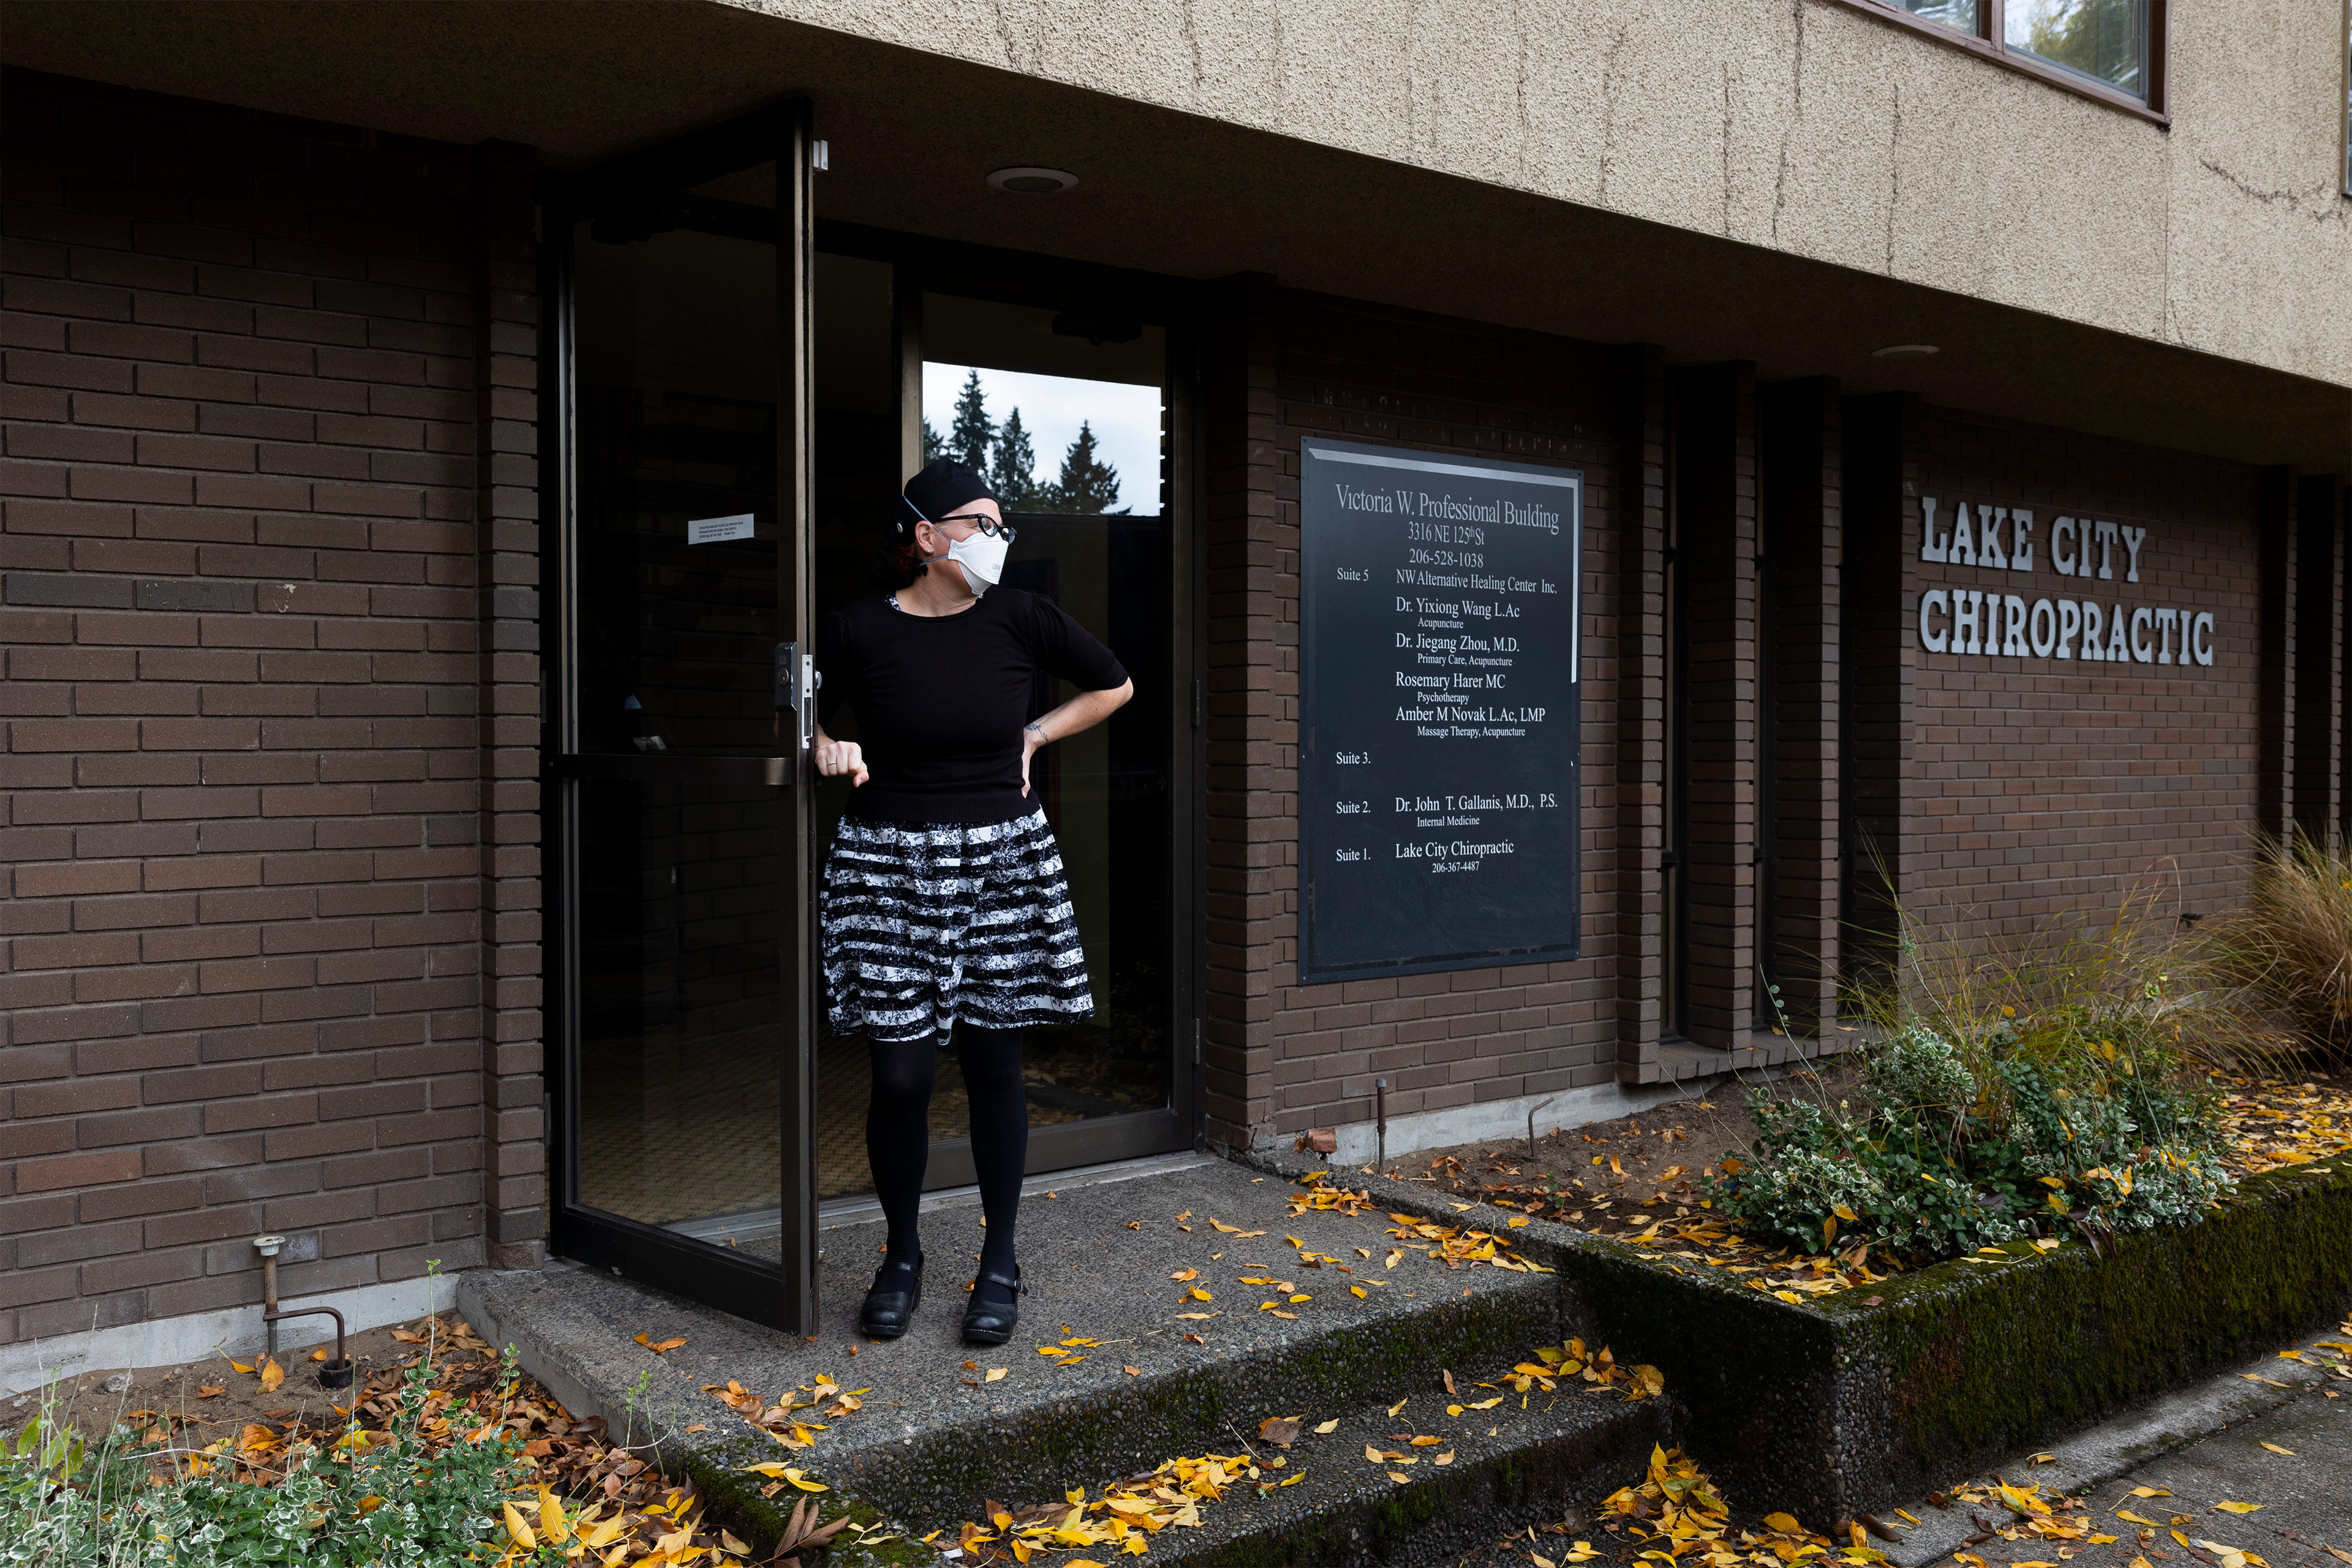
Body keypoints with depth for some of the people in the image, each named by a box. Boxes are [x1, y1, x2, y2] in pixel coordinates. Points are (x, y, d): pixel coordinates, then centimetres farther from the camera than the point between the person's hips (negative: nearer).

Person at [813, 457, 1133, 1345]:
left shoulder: (1019, 620, 1)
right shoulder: (857, 632, -5)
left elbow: (1114, 686, 15)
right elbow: (807, 718, 9)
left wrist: (1034, 737, 8)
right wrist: (831, 751, -11)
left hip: (1002, 862, 2)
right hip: (890, 865, -1)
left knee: (994, 1065, 6)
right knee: (900, 1075, -1)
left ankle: (1000, 1264, 20)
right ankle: (901, 1259, 21)